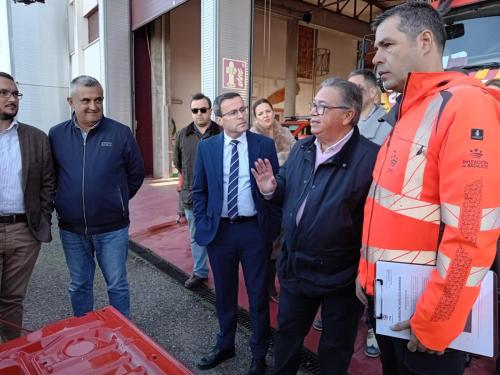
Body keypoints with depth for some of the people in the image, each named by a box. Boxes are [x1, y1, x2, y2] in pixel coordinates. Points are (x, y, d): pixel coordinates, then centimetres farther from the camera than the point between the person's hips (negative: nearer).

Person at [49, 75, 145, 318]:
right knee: (79, 286, 18)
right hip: (71, 229, 3)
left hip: (112, 228, -2)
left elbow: (136, 173, 2)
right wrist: (63, 203, 10)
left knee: (117, 285, 11)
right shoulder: (56, 135, 0)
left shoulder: (120, 133, -7)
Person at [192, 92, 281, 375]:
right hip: (219, 230, 2)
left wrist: (274, 227, -4)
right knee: (224, 293, 18)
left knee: (259, 294, 12)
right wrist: (202, 224, 1)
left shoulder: (265, 145, -3)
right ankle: (225, 345, 42)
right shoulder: (206, 147, 2)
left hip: (255, 230, -1)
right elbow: (199, 190, 8)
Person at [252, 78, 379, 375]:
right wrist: (272, 190, -9)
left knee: (335, 350, 20)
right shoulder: (301, 149, 2)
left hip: (341, 277, -6)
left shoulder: (370, 158, -21)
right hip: (295, 268, 6)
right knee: (287, 334, 26)